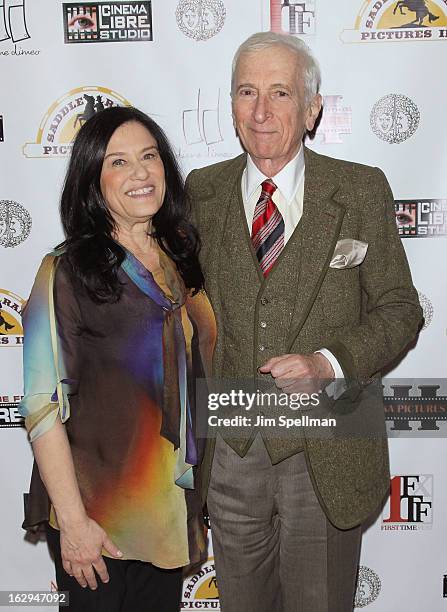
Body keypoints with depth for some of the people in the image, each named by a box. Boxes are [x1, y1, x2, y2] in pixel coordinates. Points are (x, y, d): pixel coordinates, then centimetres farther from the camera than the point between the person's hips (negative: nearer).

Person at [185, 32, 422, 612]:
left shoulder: (361, 191, -4)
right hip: (229, 448, 2)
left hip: (326, 453, -1)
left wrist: (327, 363, -19)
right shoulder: (202, 192, 2)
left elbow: (400, 309, -2)